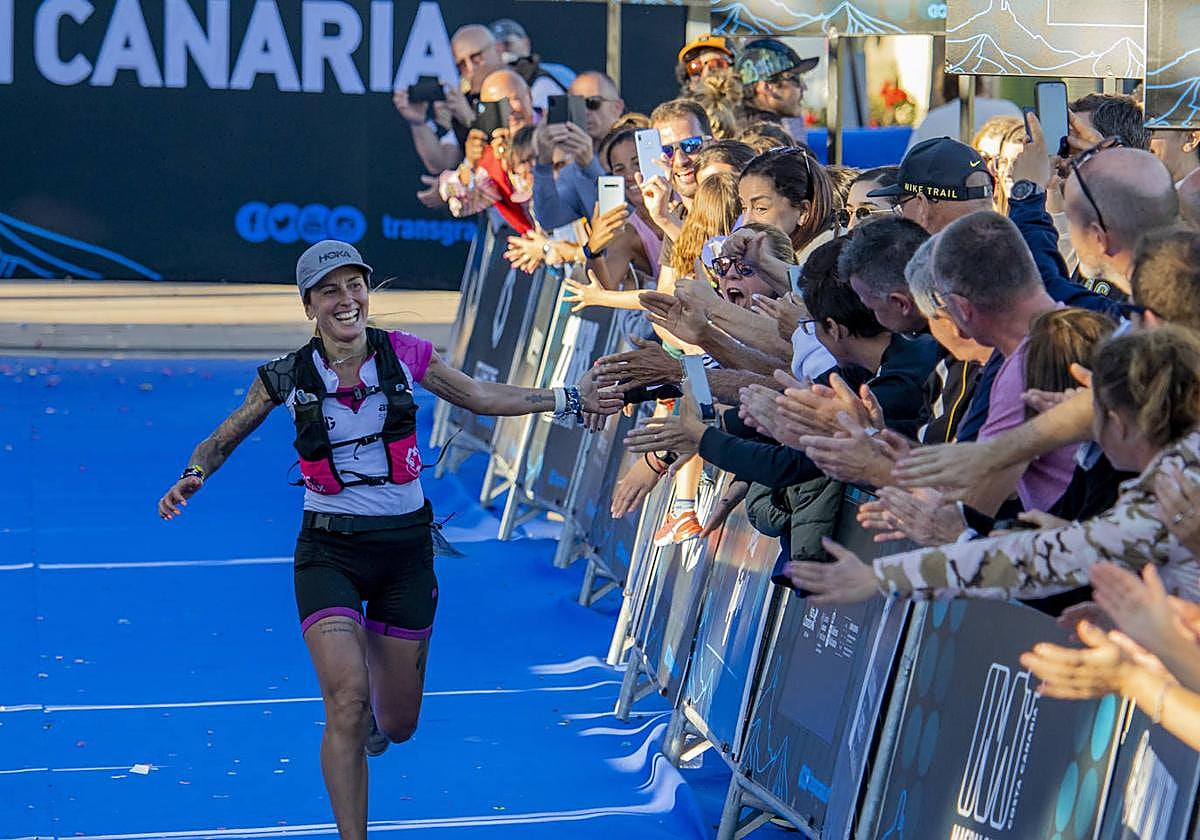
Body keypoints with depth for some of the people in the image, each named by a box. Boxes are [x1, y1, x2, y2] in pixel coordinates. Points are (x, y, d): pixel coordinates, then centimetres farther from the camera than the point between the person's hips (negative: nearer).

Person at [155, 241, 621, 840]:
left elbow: (481, 397, 9)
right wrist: (192, 477, -15)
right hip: (329, 549, -2)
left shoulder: (404, 354, -3)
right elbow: (224, 438, 6)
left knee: (397, 723, 10)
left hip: (406, 548, 2)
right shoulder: (287, 377, -5)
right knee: (348, 701, -23)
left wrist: (569, 400, 3)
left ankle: (368, 717, 50)